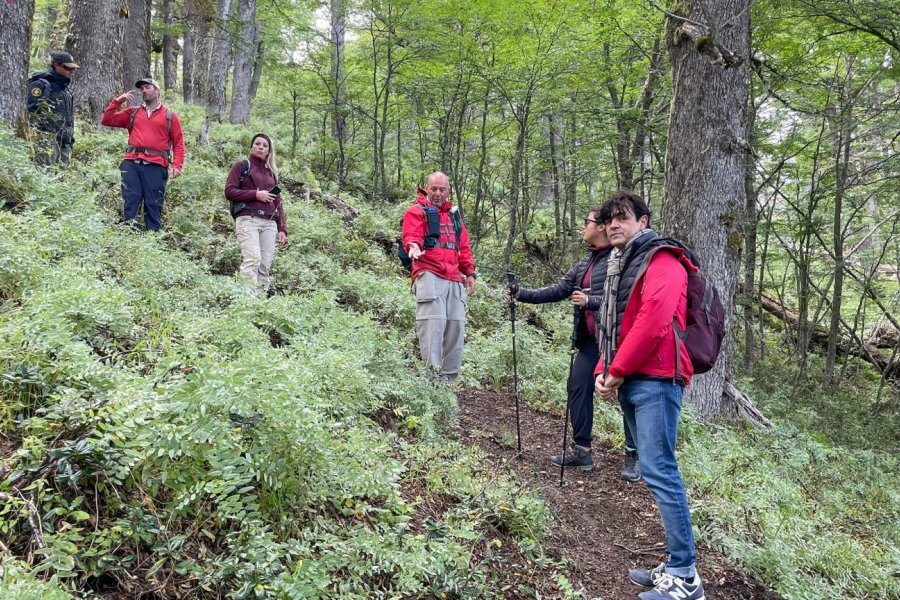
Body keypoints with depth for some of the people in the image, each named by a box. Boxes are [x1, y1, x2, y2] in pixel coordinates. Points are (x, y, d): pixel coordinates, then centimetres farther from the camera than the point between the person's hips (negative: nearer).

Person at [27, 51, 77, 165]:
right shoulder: (41, 85, -6)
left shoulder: (65, 88, 21)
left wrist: (70, 136, 20)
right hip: (46, 140, -9)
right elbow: (31, 111, -13)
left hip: (64, 141, 9)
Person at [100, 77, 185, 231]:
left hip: (155, 165, -2)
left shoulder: (169, 115, 12)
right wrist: (117, 101, 9)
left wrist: (177, 165, -5)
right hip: (131, 163, 3)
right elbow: (107, 120, 19)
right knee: (131, 201, -4)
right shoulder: (132, 112, 20)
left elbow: (178, 143, 7)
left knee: (153, 204, -4)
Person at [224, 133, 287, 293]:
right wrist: (255, 194, -8)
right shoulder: (241, 166, 12)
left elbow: (278, 202, 21)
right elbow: (229, 191, 1)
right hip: (248, 220, -5)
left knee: (265, 265, -5)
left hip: (269, 223, 5)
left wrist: (282, 228, 11)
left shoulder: (271, 172, 25)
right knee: (253, 259, -23)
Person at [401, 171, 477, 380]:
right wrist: (414, 246, -35)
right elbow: (411, 236, -12)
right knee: (433, 323, -14)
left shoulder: (454, 215, 26)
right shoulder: (416, 211, 6)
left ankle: (450, 375, 11)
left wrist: (469, 272, 14)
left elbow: (464, 247, 25)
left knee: (456, 325, 3)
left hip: (455, 280, 6)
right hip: (430, 277, -6)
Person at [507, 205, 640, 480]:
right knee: (578, 387, 6)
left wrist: (590, 301, -20)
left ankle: (634, 456, 10)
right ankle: (581, 449, 16)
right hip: (590, 340, 9)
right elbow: (558, 290, 14)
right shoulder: (585, 263, 15)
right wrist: (522, 294, 8)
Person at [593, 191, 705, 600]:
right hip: (630, 382, 10)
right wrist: (603, 371, 7)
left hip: (654, 380, -9)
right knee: (654, 471, 10)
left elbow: (652, 323, -19)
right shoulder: (619, 267, 22)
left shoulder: (661, 261, -7)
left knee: (659, 472, -12)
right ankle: (675, 567, 17)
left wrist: (617, 372, -14)